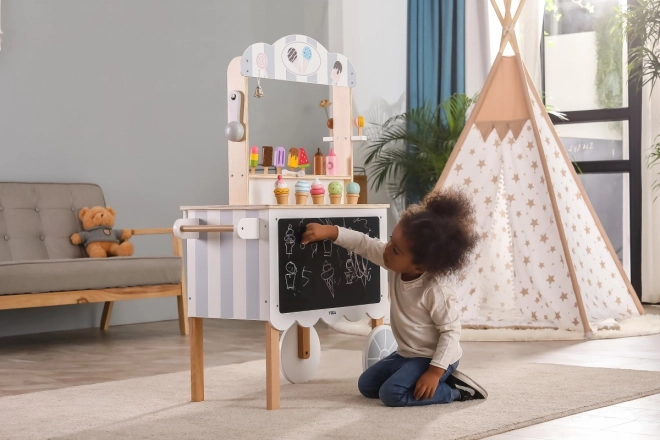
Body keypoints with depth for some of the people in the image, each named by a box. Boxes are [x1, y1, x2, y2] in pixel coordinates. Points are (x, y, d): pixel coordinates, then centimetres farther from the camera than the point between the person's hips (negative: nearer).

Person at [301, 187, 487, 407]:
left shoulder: (435, 292, -30)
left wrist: (434, 372, -30)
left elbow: (451, 331, -26)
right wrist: (328, 231, -17)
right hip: (407, 354, 9)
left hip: (432, 357, -9)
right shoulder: (396, 266, -11)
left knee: (392, 394, -24)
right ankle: (443, 380, 14)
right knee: (367, 385, 16)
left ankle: (454, 390, -6)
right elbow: (364, 244, -7)